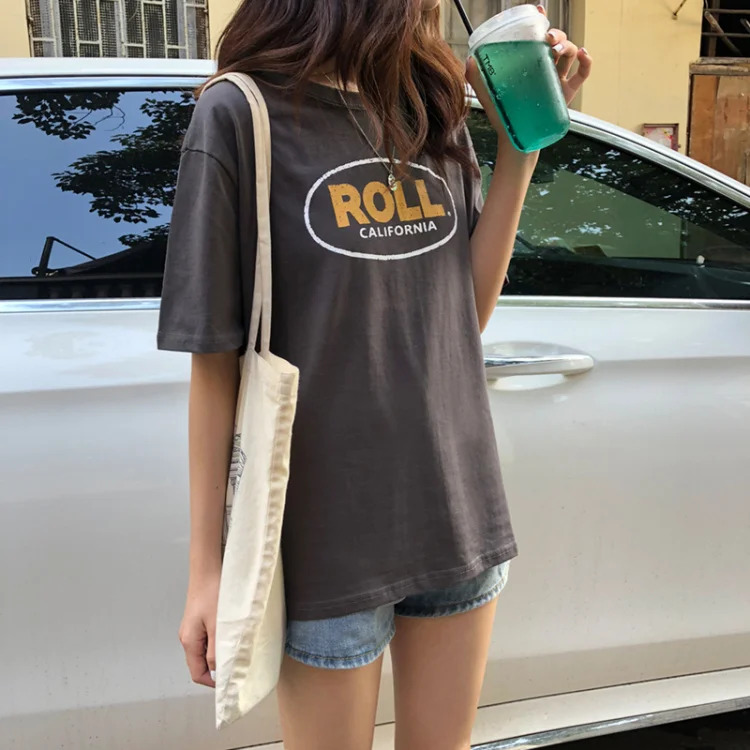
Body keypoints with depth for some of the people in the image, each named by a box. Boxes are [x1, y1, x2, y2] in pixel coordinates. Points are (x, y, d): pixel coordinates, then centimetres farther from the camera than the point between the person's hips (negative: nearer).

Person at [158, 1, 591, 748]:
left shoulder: (434, 112, 6)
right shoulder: (242, 115, -10)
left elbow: (467, 313, 4)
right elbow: (215, 360, -9)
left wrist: (522, 145, -3)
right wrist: (207, 568, -7)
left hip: (458, 514, 6)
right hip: (329, 537, -5)